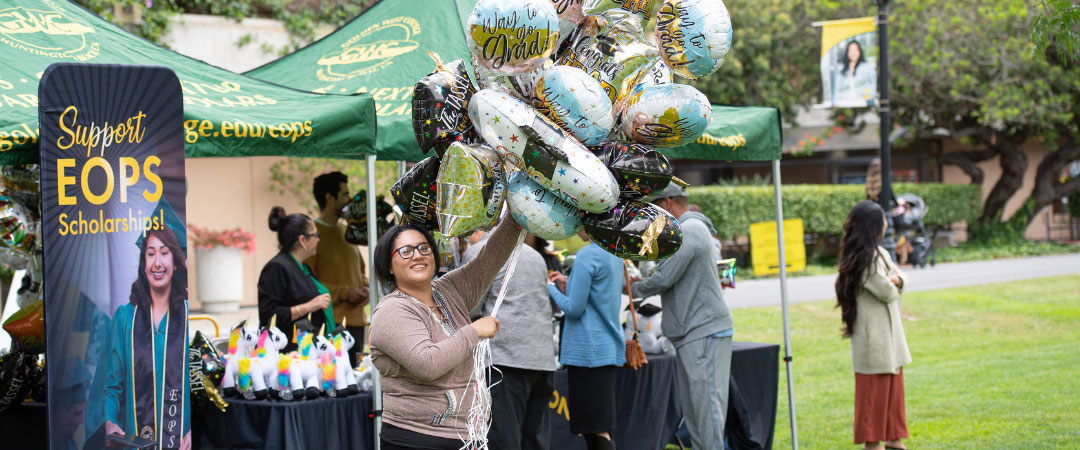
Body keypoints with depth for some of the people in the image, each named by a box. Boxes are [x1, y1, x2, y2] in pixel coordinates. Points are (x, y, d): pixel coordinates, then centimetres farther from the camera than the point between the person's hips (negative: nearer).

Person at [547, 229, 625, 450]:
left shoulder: (587, 255, -16)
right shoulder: (615, 253, 11)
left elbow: (574, 308, -15)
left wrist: (550, 288, 0)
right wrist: (567, 287, 12)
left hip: (588, 349, -9)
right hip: (610, 347, 9)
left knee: (597, 431, -8)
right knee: (599, 430, 14)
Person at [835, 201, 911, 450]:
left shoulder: (880, 253, 12)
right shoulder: (865, 258, -20)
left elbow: (901, 276, 14)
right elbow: (886, 292, -21)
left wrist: (897, 280, -9)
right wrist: (891, 283, 2)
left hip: (889, 332, 10)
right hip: (874, 334, -10)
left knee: (893, 386, 14)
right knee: (874, 388, -2)